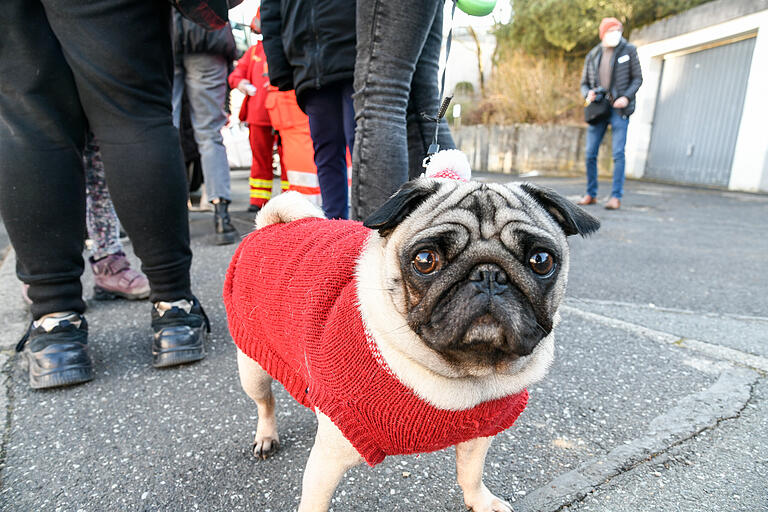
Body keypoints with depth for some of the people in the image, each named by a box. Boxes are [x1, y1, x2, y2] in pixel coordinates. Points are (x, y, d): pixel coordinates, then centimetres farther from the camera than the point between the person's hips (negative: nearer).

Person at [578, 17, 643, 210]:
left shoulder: (628, 50, 5)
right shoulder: (592, 56, 10)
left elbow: (637, 78, 5)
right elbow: (584, 83, 15)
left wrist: (627, 97, -12)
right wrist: (588, 94, -7)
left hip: (619, 109, -3)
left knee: (618, 154, -9)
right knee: (590, 153, 2)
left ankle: (616, 197, -6)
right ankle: (591, 194, 14)